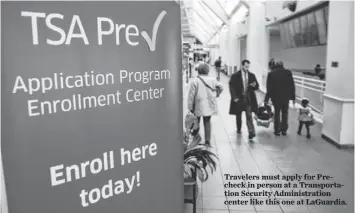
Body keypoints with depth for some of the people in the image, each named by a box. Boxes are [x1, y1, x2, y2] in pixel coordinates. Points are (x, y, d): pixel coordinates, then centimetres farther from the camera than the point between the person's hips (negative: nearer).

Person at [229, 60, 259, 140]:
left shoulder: (252, 75, 4)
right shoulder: (235, 76, -5)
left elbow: (257, 87, 9)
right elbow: (231, 87, -6)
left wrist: (254, 85, -15)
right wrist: (234, 97, -13)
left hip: (249, 99, 1)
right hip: (239, 99, -1)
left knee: (249, 116, -7)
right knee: (238, 115, 14)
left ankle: (251, 132, -9)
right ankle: (238, 129, 34)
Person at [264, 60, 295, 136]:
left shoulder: (271, 74, -4)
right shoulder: (288, 72, -1)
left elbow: (269, 88, -4)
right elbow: (292, 86, -1)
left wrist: (266, 99, 0)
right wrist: (293, 97, 4)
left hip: (276, 97, -1)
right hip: (286, 97, 1)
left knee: (277, 113, 10)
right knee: (285, 113, 13)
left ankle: (277, 130, 11)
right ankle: (284, 130, 16)